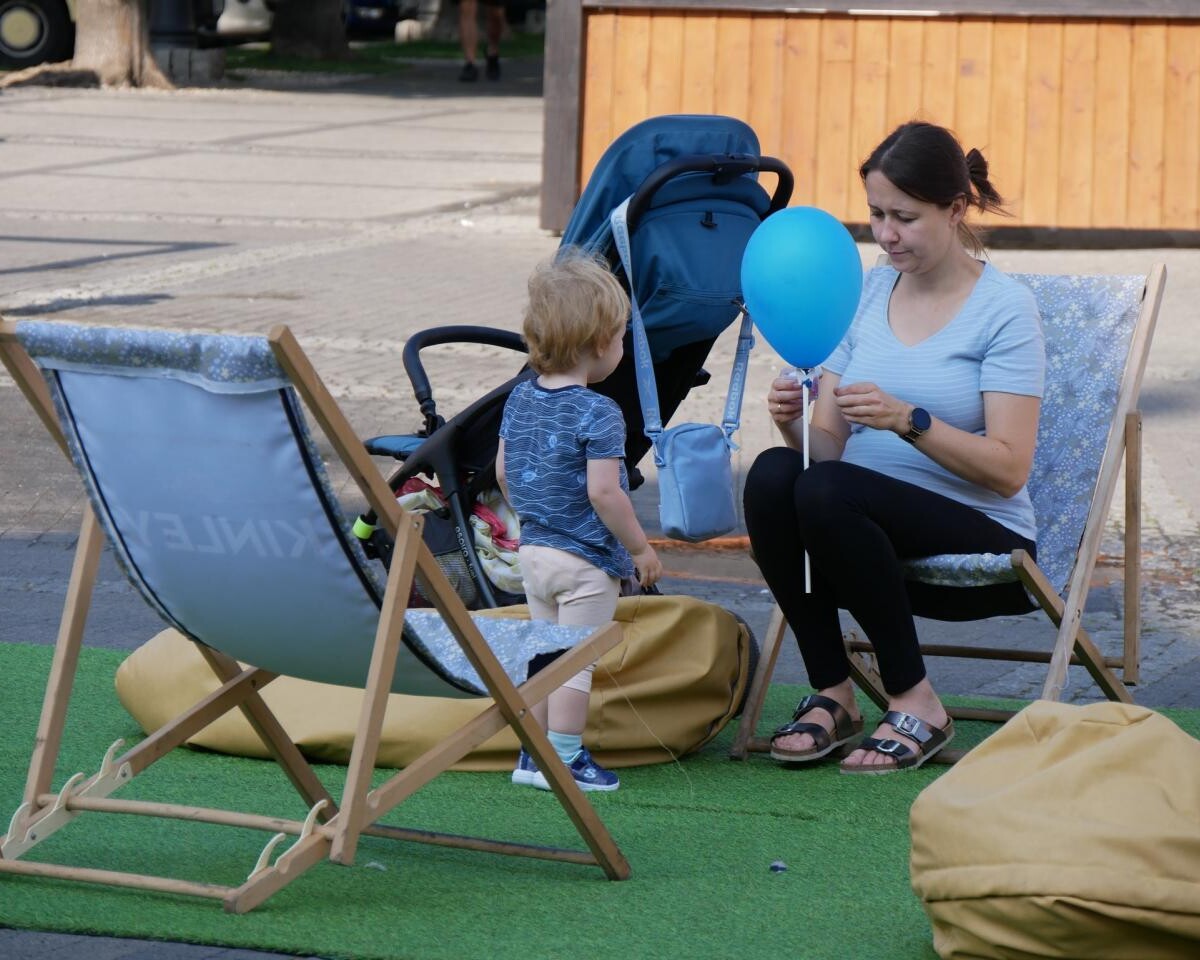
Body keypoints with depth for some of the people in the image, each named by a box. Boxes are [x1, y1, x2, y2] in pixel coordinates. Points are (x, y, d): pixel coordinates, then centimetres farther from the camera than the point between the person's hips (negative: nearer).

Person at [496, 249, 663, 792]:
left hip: (533, 549, 7)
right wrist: (641, 548, -11)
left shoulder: (519, 400, 5)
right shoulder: (598, 415, -19)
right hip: (586, 561, -7)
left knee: (543, 653, 16)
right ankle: (563, 759, 2)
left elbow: (503, 471, 12)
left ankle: (533, 753, 21)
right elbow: (603, 492, -22)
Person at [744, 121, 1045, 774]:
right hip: (868, 535, 5)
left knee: (825, 491, -32)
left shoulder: (1005, 308, -5)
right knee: (773, 474, -27)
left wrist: (908, 420, -26)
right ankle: (831, 695, -15)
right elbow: (829, 445, 8)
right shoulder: (867, 293, 11)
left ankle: (915, 706, -18)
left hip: (984, 547, -5)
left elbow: (1008, 469, -13)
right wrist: (796, 421, -15)